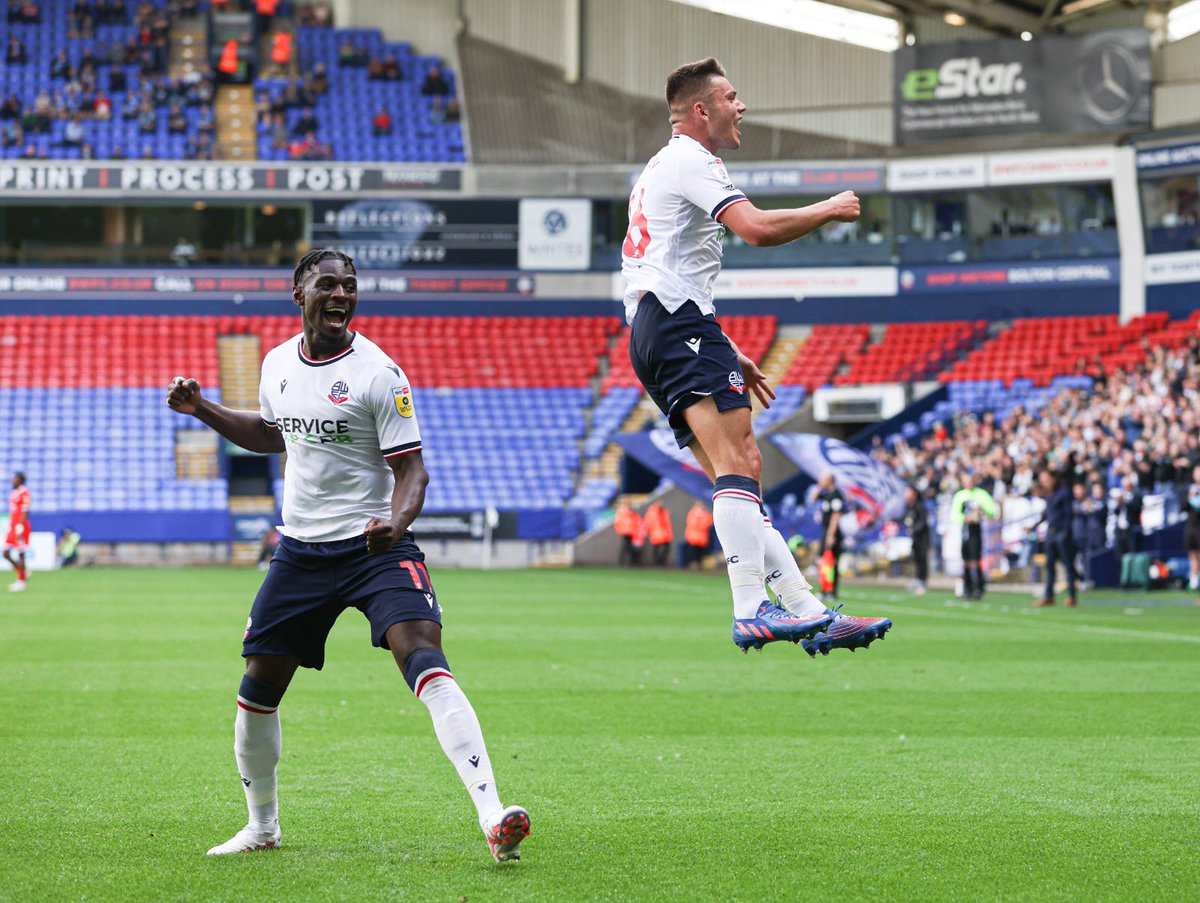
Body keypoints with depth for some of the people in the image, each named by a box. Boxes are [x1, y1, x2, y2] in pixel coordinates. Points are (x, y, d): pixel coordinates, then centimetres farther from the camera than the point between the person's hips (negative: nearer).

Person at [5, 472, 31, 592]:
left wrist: (20, 529, -20)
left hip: (20, 527, -9)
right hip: (12, 528, 9)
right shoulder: (13, 493, 15)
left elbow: (25, 513, -17)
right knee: (6, 553, 6)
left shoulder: (24, 493, -12)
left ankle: (21, 582, 1)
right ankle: (23, 572, 19)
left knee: (20, 554, -4)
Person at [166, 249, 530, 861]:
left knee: (424, 658, -25)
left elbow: (412, 470, -13)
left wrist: (395, 523, -33)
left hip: (374, 546, -6)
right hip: (300, 550, 6)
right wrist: (202, 410, 17)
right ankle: (262, 826, 29)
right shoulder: (276, 364, 7)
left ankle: (493, 817, -34)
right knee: (258, 689, 6)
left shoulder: (379, 374, -11)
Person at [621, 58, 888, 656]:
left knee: (739, 474, 4)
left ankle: (809, 613, 1)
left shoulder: (659, 170, 30)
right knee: (737, 462, -20)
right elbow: (757, 228, -19)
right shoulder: (690, 160, -3)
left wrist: (728, 357, 31)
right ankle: (752, 611, -30)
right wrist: (828, 210, -3)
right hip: (679, 323, -11)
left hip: (650, 336, 11)